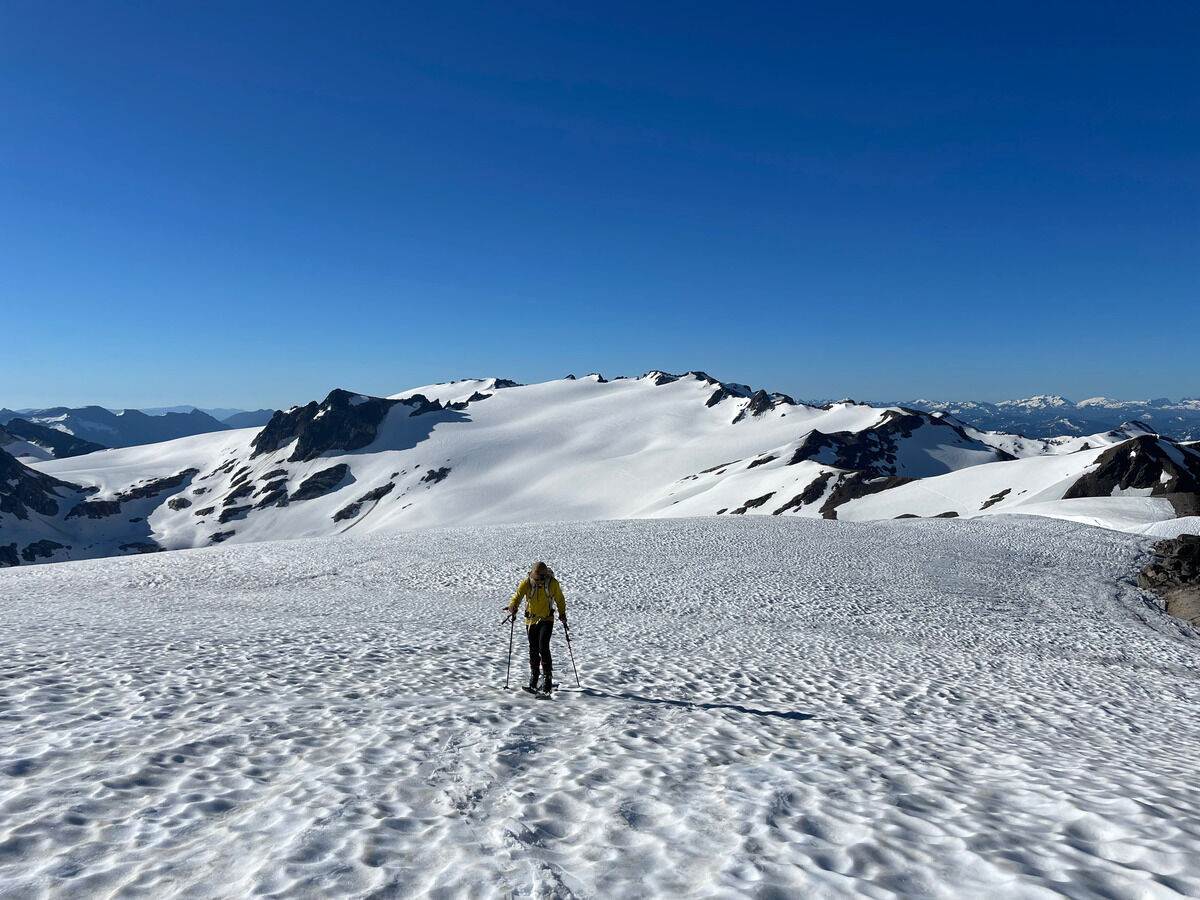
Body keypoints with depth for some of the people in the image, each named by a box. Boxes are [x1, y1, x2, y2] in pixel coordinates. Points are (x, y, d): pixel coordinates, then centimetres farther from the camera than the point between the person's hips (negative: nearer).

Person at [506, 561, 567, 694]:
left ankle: (547, 679, -10)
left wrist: (562, 614, 2)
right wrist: (513, 608, -39)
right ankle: (533, 680, 25)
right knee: (533, 650, 9)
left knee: (543, 648, -17)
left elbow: (560, 599, 4)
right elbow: (517, 596, -20)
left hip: (547, 620, -2)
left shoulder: (552, 583, -13)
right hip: (531, 620, 2)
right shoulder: (526, 583, -13)